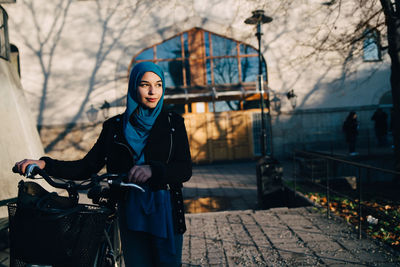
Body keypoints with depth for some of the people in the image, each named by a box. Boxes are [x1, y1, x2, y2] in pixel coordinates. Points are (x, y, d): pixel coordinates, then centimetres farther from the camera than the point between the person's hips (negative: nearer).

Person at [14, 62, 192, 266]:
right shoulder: (115, 126, 5)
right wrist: (44, 164, -10)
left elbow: (185, 170, -8)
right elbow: (87, 167, 3)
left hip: (165, 211, 0)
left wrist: (152, 170, -26)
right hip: (131, 212, 1)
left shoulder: (173, 123, 2)